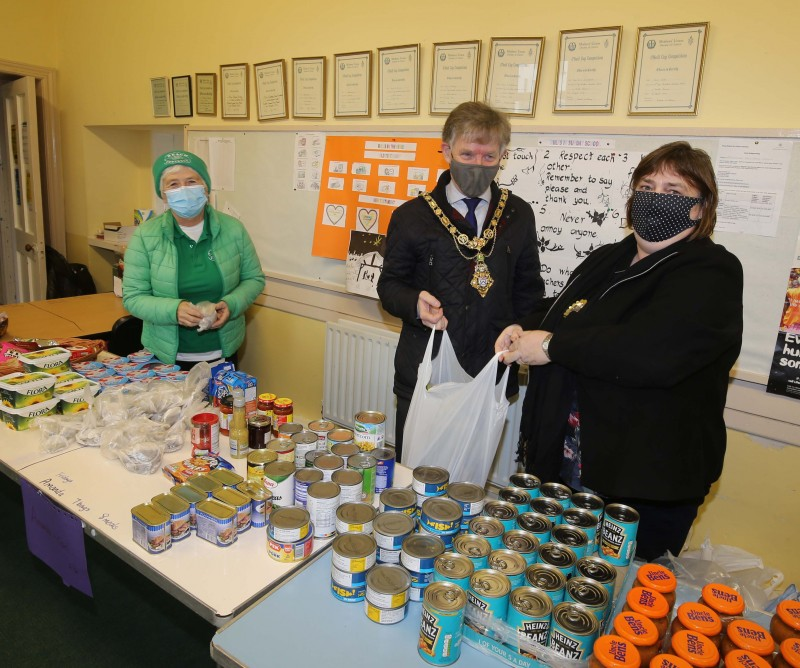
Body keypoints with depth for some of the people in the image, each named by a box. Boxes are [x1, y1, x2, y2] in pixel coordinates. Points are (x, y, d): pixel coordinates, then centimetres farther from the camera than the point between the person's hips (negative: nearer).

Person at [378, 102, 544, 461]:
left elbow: (528, 287, 14)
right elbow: (389, 284, 4)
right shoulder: (412, 216, 0)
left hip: (489, 375, 2)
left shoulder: (518, 214, 8)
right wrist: (415, 304, -18)